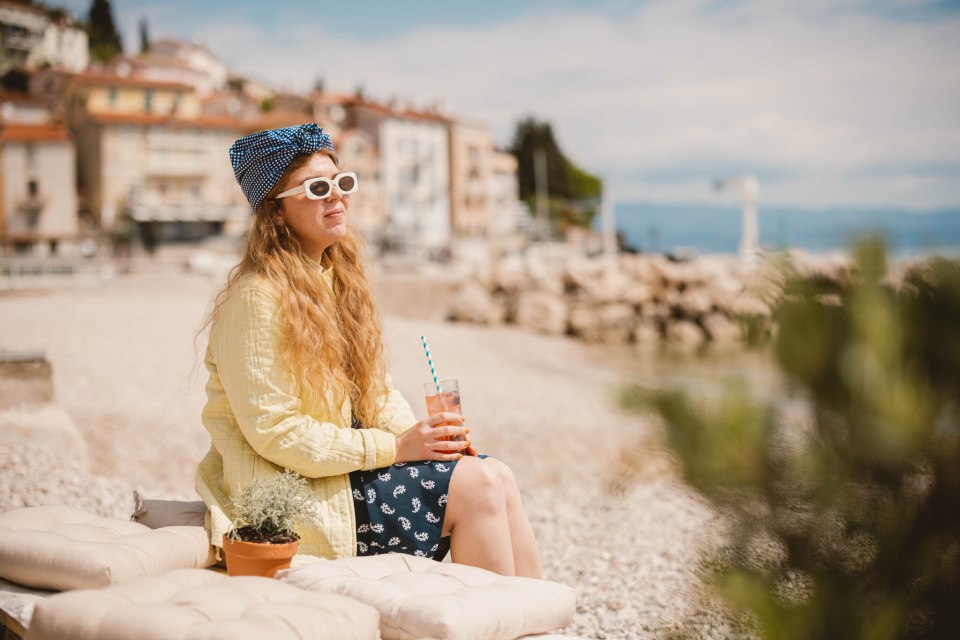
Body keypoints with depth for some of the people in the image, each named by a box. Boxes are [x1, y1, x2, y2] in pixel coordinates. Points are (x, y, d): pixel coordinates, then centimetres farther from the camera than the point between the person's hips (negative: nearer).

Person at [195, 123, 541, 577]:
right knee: (478, 485, -18)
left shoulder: (339, 278, 10)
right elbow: (274, 433, -20)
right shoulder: (257, 297, -16)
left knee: (497, 477, -12)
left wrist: (424, 435, -7)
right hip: (294, 493, -8)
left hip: (350, 464, 8)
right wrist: (396, 447, -19)